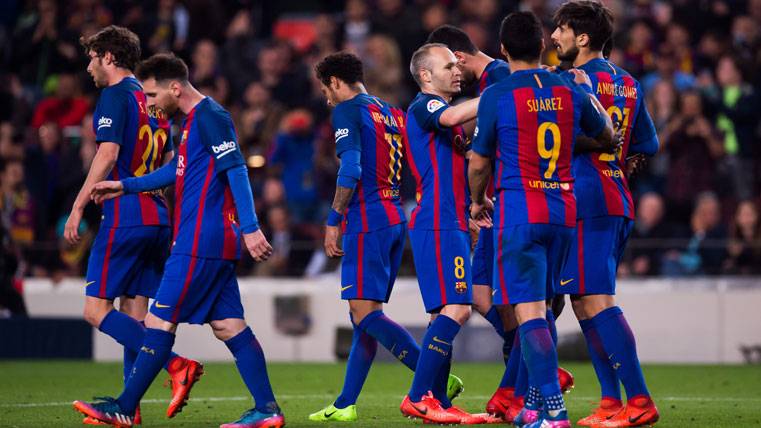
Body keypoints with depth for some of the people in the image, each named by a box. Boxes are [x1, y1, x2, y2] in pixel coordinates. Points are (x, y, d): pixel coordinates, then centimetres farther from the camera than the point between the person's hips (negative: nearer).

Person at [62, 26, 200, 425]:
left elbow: (108, 156, -17)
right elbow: (169, 164, 21)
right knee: (134, 314, 9)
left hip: (124, 216, -9)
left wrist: (77, 208, -16)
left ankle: (177, 365, -20)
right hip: (157, 217, 9)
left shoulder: (115, 96, -7)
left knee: (97, 309, -9)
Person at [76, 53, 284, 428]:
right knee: (229, 326, 6)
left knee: (160, 321, -5)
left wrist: (250, 228, -24)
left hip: (200, 243, -10)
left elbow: (236, 170, -18)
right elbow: (178, 171, 32)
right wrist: (125, 186, 33)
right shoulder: (194, 119, 19)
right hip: (216, 243, 10)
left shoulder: (210, 117, -12)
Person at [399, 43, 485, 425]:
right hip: (437, 225, -10)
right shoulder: (423, 106, -7)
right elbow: (451, 117, -31)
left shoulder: (439, 108, 24)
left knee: (449, 311, 9)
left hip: (452, 224, 10)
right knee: (456, 308, -16)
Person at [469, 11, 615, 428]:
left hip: (518, 211, -5)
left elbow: (478, 163, 1)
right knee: (541, 306, 18)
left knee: (529, 310, -9)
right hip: (563, 210, 5)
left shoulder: (497, 95, -7)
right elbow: (607, 138, 22)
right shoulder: (570, 91, 6)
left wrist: (478, 201, 20)